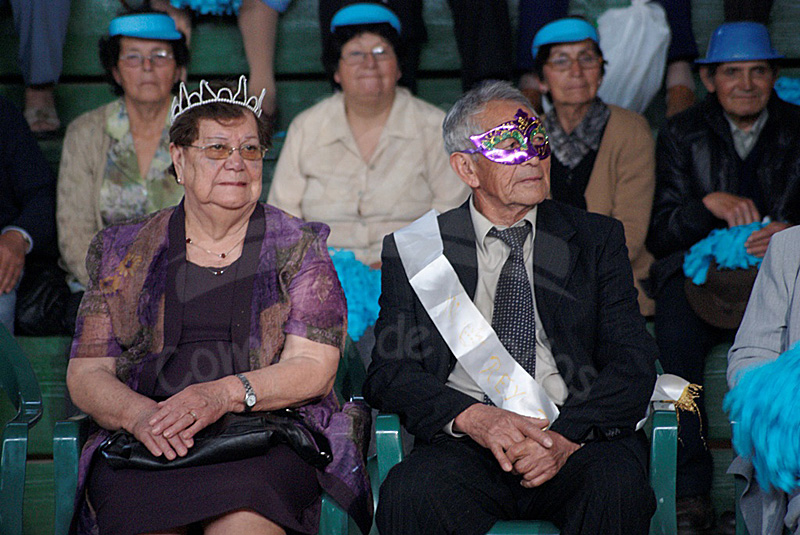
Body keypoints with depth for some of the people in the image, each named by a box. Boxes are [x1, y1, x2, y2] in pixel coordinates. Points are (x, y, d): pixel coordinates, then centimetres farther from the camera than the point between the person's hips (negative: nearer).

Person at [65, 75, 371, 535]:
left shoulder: (298, 248, 11)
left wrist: (224, 394, -18)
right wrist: (139, 413, -13)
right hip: (145, 445, 1)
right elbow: (86, 374, 10)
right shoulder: (122, 251, 15)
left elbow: (313, 367, 1)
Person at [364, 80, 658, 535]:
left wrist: (567, 436, -15)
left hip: (578, 439, 1)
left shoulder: (597, 238, 14)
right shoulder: (414, 250, 12)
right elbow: (389, 371, 3)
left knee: (617, 486, -33)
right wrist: (472, 416, -17)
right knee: (410, 494, -32)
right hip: (464, 446, 0)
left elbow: (632, 361, 4)